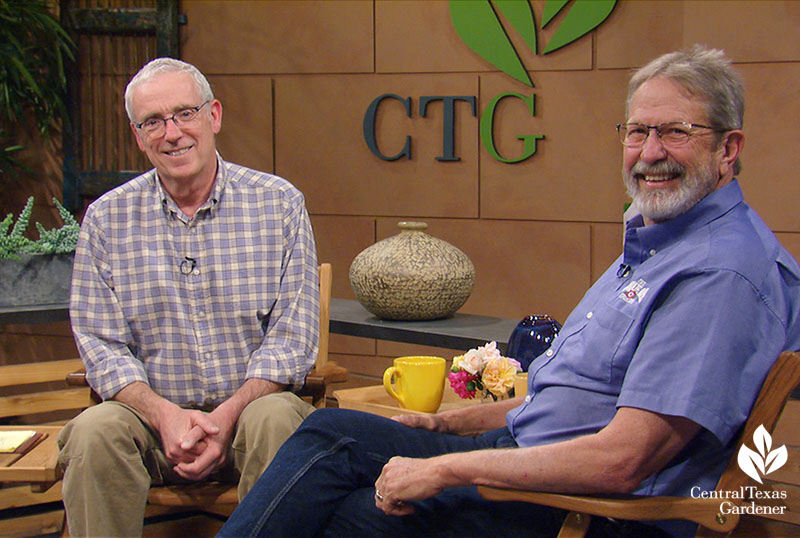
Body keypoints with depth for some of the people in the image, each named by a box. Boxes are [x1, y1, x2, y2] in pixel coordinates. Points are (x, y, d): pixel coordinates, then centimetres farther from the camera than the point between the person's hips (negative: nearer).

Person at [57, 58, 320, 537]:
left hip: (252, 402, -1)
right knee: (96, 430, -29)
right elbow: (101, 345, 1)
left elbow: (292, 334, -3)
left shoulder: (279, 203, 2)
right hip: (155, 412, 1)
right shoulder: (106, 219, 5)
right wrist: (166, 416, -18)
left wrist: (226, 416, -18)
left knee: (276, 420, -33)